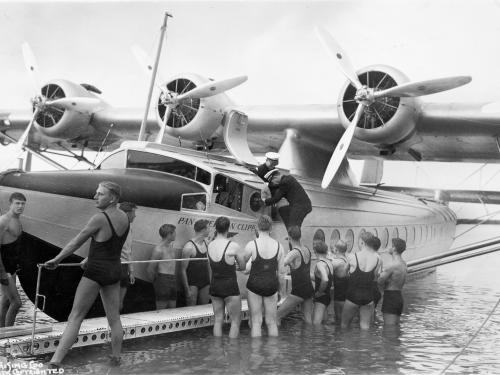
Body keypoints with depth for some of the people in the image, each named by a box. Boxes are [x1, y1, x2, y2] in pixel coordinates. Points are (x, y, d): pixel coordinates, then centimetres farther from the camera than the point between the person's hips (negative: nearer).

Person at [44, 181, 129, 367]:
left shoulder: (99, 218, -16)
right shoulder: (124, 217, 6)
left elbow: (76, 242, -9)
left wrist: (56, 260, 2)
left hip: (96, 271, -7)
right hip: (115, 270, 7)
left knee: (75, 317, -4)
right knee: (114, 319, 13)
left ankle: (55, 361, -6)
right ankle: (116, 359, 20)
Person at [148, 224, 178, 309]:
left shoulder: (171, 246, 13)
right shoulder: (159, 249, -12)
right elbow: (150, 269, -9)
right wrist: (156, 280, 1)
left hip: (173, 279, 8)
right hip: (163, 280, -8)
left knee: (172, 308, 9)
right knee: (161, 311, -5)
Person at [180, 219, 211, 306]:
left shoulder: (206, 243, 6)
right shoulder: (189, 247, -16)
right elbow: (183, 270, -14)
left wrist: (210, 282, 13)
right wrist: (187, 289, -16)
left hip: (205, 283, 7)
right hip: (193, 284, -6)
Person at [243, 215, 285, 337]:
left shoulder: (252, 245, -10)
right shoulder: (278, 246, -1)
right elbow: (281, 272, 4)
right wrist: (281, 289, 16)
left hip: (255, 284, -2)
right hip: (271, 285, 3)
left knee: (256, 322, 4)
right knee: (271, 322, 12)